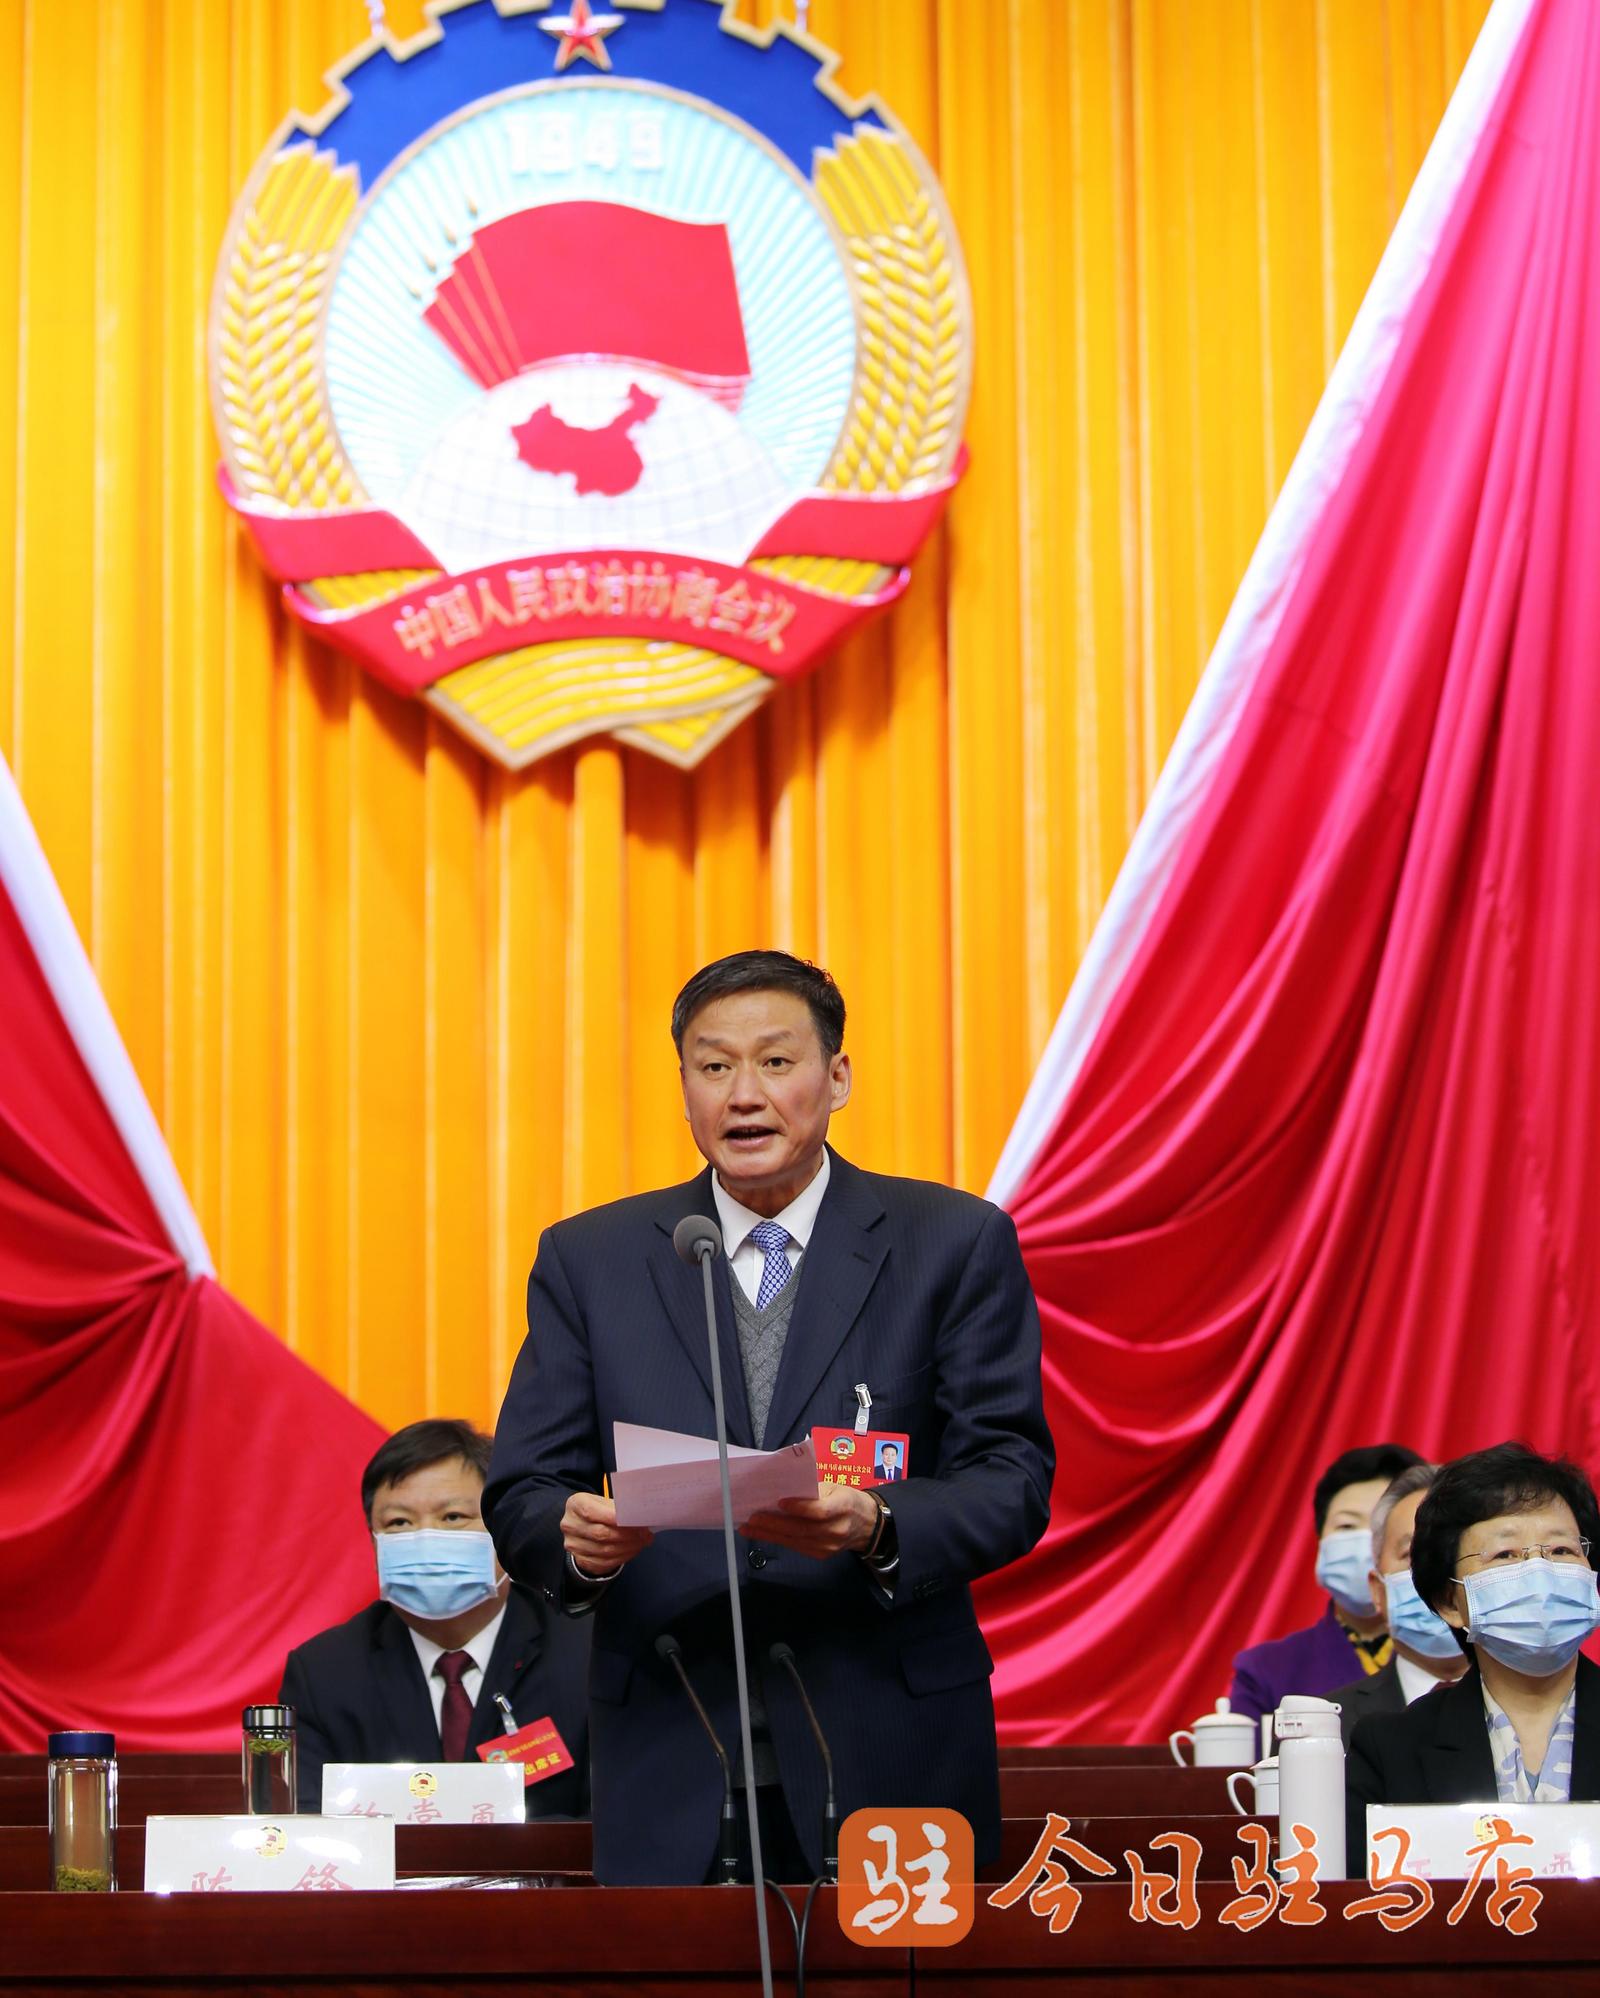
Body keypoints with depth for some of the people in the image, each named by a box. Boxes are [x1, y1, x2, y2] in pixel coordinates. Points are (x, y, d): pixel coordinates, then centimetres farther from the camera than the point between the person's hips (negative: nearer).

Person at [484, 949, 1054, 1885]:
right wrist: (577, 1536, -17)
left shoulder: (957, 1245, 4)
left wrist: (880, 1529, -22)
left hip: (891, 1755, -1)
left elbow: (1012, 1478, -2)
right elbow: (521, 1492, 6)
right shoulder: (590, 1261, 9)